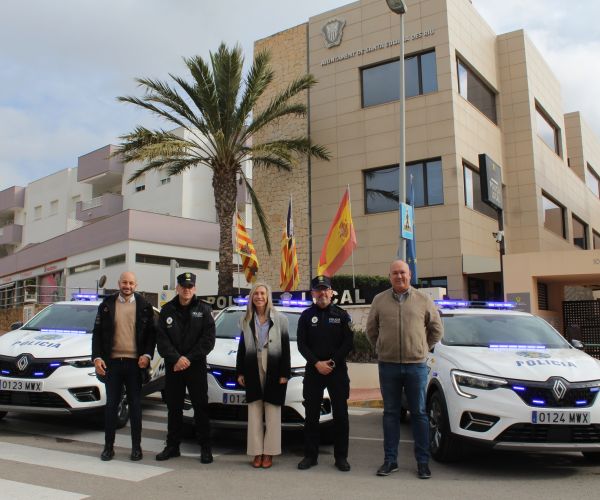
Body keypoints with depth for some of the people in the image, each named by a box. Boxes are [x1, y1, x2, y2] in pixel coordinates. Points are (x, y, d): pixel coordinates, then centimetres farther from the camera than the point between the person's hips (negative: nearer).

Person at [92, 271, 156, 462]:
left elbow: (151, 333, 5)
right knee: (111, 404, 7)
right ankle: (108, 446, 17)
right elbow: (97, 332, 6)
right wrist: (96, 357, -4)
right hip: (112, 361, 1)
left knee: (135, 404, 6)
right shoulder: (107, 305, 6)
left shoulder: (144, 306, 4)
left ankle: (136, 446, 14)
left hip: (134, 362, -1)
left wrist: (147, 355, -8)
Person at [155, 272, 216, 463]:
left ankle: (205, 448, 8)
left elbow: (208, 339, -5)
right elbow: (161, 338, -1)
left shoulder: (203, 309, 1)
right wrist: (176, 358, -14)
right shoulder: (167, 310, 6)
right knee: (173, 408, 10)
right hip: (172, 367, 2)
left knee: (201, 407, 0)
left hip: (196, 366, -2)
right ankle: (172, 446, 21)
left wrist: (189, 358, -12)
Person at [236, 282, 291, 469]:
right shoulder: (246, 320, 9)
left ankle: (269, 453, 10)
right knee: (254, 414, 6)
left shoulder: (280, 319, 0)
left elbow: (285, 348, -2)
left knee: (272, 415, 3)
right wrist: (240, 372, 5)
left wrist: (284, 373, -8)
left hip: (273, 372, -3)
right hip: (253, 372, 3)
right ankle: (257, 453, 13)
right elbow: (242, 348, 11)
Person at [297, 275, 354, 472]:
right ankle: (310, 455, 14)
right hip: (313, 371, 1)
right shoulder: (306, 316, 6)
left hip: (338, 370, 0)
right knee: (311, 415, 5)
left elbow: (349, 343, 0)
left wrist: (332, 362, -11)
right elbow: (301, 344, 1)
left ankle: (341, 457, 11)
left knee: (340, 415, 2)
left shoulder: (341, 315, 5)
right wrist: (317, 363, -12)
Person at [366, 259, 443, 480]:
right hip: (388, 365, 1)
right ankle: (390, 460, 17)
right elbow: (371, 329, 15)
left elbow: (436, 329, 12)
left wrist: (422, 348, 10)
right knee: (390, 413, 8)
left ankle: (422, 461, 15)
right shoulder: (379, 300, 4)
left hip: (416, 365, -1)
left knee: (419, 413, 5)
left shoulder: (423, 300, 3)